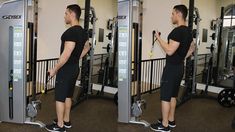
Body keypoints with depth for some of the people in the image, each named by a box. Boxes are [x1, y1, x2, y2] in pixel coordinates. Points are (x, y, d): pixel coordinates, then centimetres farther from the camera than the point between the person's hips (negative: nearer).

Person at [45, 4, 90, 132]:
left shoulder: (71, 32, -23)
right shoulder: (82, 32, 8)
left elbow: (66, 54, -26)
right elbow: (87, 47, 23)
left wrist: (54, 69, -18)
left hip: (66, 69, -9)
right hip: (75, 68, 9)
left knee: (59, 97, 3)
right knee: (68, 96, 19)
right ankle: (66, 121, 31)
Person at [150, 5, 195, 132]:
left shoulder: (178, 31, -22)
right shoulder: (188, 31, 10)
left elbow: (170, 51, -27)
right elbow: (192, 48, 23)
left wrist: (158, 38, -18)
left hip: (172, 68, -10)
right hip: (179, 67, 10)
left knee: (165, 96, -1)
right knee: (172, 95, 18)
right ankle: (171, 120, 29)